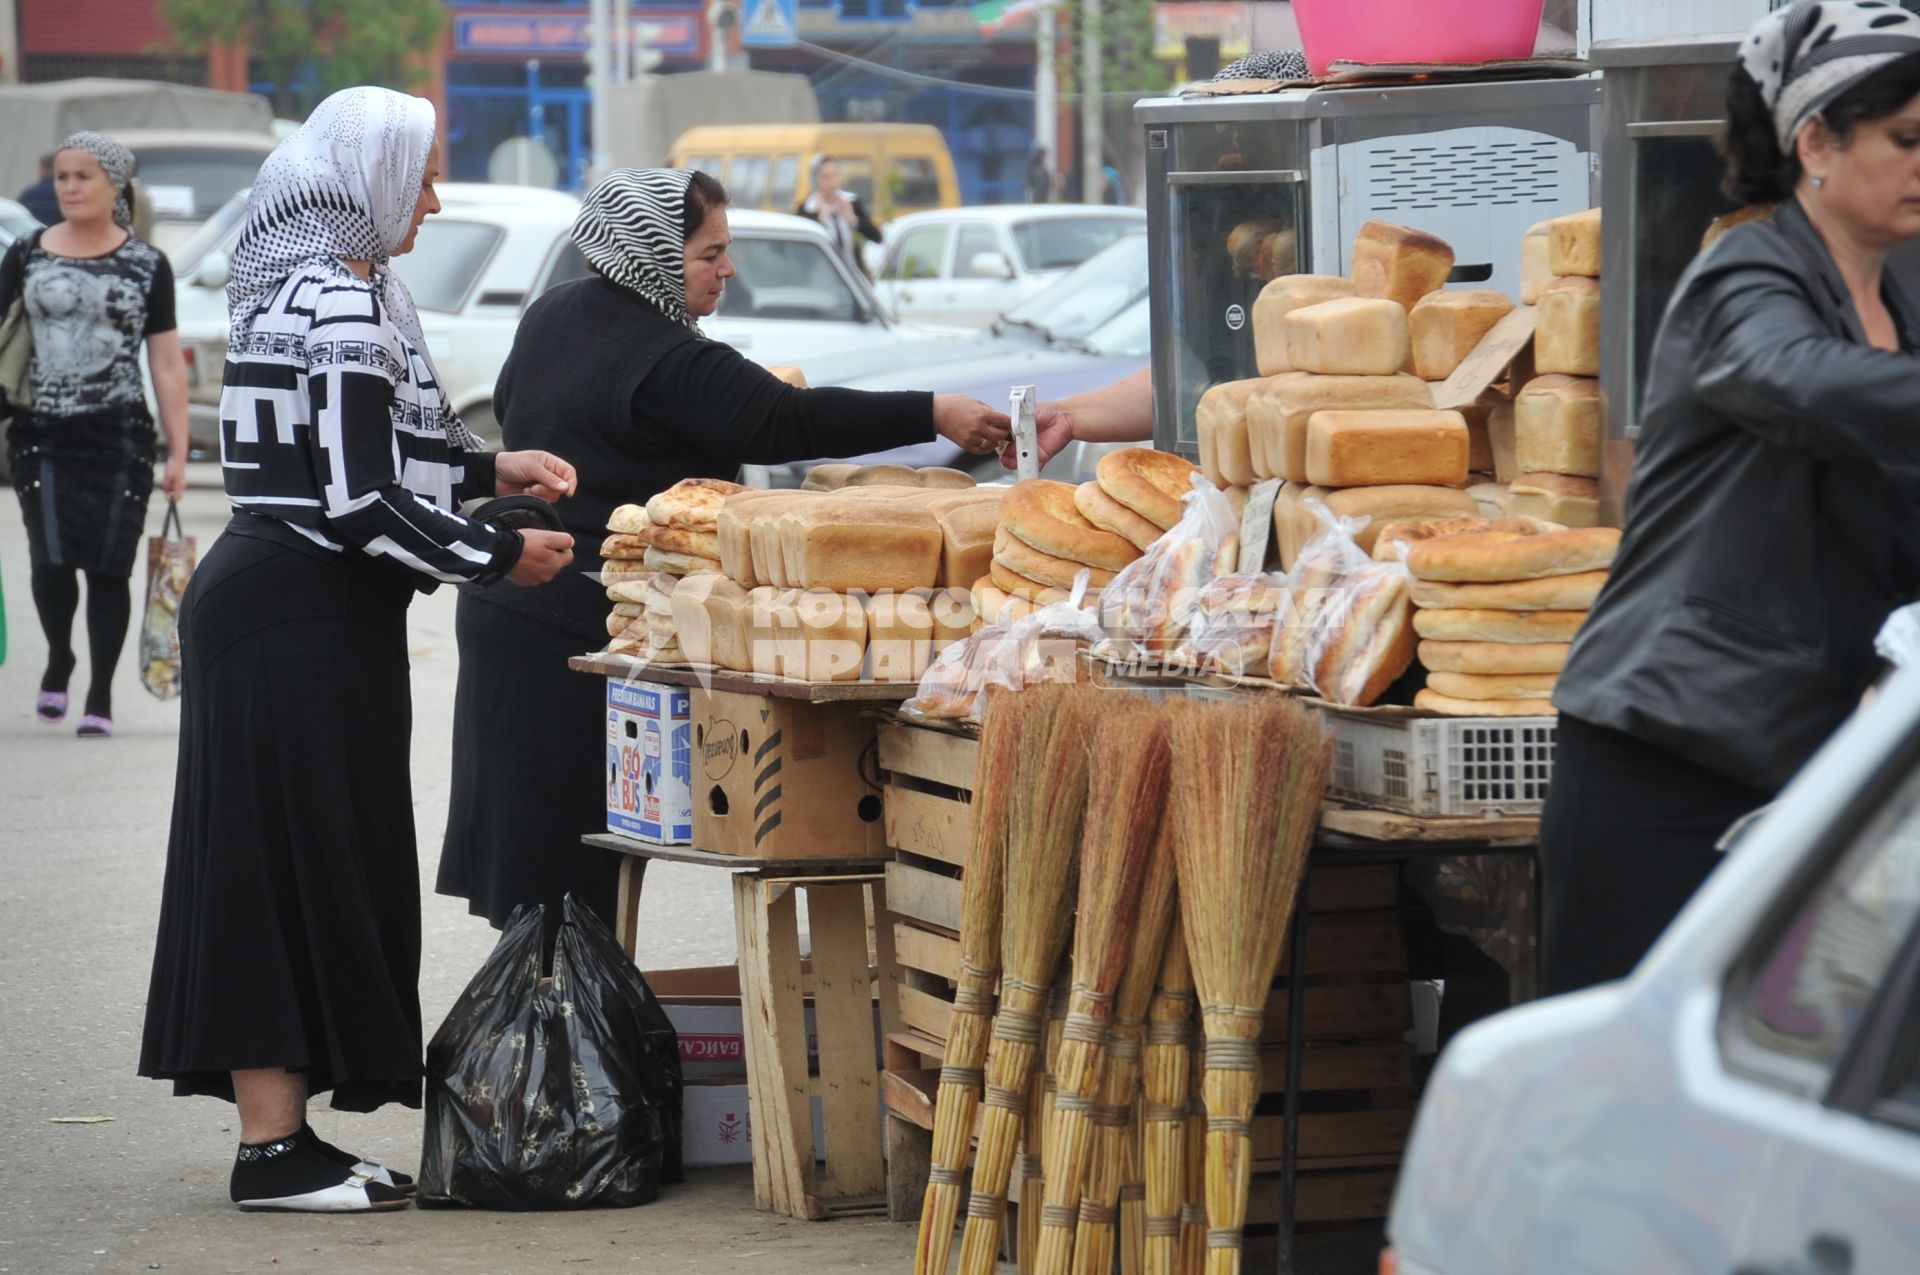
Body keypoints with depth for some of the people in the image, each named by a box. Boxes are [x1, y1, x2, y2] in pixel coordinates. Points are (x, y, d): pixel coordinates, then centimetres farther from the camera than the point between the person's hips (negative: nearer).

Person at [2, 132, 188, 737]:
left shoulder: (145, 265, 5)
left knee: (108, 564, -3)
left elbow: (167, 364, 5)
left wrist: (178, 453, 1)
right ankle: (58, 661, 18)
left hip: (119, 436, -1)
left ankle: (100, 698, 6)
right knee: (52, 556, -10)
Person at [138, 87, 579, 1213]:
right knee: (301, 862, -6)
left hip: (267, 606, 10)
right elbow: (362, 504, -21)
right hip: (303, 623, -10)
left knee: (290, 868, 12)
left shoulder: (305, 286, 16)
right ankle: (277, 1151, -3)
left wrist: (491, 470, 16)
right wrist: (501, 557, -10)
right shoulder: (343, 306, -17)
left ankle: (279, 1132, 16)